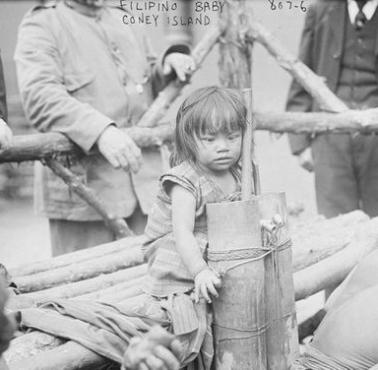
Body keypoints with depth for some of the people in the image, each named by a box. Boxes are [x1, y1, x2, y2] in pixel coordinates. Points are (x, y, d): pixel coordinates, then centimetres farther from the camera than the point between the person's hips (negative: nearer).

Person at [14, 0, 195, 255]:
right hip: (84, 186, -6)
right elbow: (40, 96, -20)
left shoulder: (126, 22, 20)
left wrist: (169, 64, 9)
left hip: (147, 183, 6)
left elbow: (154, 88, 32)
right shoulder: (41, 25, -2)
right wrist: (101, 131, -33)